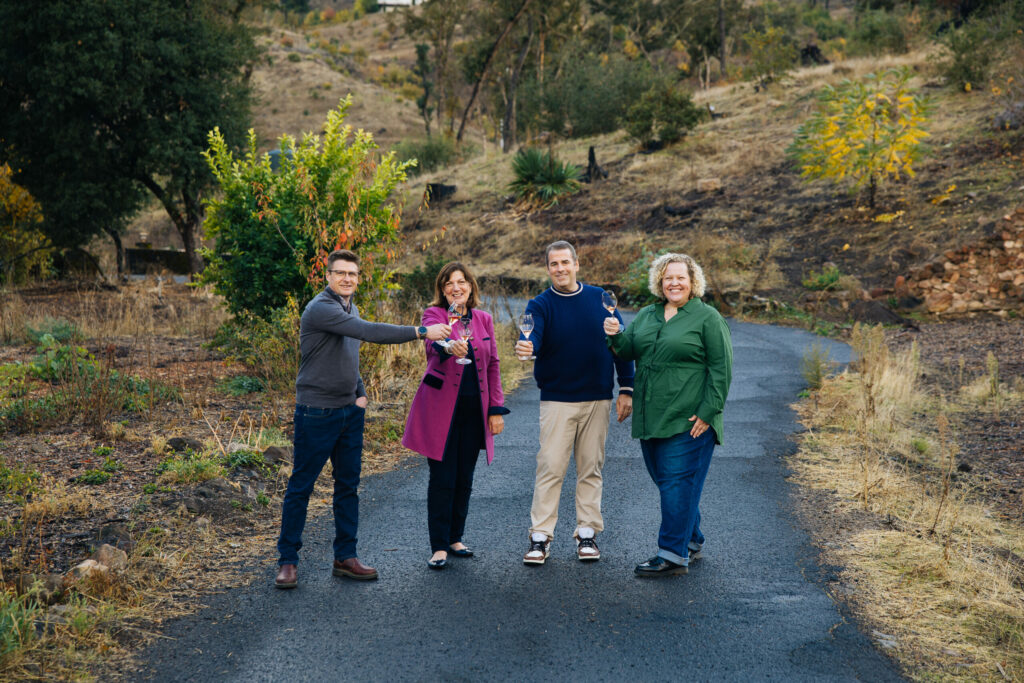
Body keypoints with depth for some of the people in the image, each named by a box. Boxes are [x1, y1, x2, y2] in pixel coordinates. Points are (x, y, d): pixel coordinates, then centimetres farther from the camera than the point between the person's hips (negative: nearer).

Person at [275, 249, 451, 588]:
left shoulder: (350, 308, 12)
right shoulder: (320, 309, -18)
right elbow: (370, 332, -29)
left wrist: (360, 393, 10)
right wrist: (422, 331, -30)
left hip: (350, 411, 8)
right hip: (317, 412, -8)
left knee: (348, 485, 10)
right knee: (301, 486, 1)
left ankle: (345, 557, 19)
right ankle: (287, 560, 10)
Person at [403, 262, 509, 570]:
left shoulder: (483, 319, 9)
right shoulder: (434, 314, -4)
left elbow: (493, 366, 11)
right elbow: (433, 341, -27)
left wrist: (496, 409, 5)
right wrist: (449, 347, -51)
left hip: (473, 410, 4)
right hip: (441, 409, -4)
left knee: (464, 479, 11)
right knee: (442, 480, -1)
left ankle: (455, 538, 25)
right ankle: (439, 546, 8)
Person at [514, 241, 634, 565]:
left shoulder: (600, 298, 5)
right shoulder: (541, 304, -2)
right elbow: (533, 336, -21)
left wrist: (626, 389, 4)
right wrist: (525, 346, -45)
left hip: (597, 399, 2)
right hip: (557, 399, -2)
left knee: (591, 468, 8)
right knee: (550, 467, -5)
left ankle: (587, 533, 17)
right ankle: (540, 537, 1)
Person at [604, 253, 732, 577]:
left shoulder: (707, 318, -4)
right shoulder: (646, 315, 15)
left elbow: (721, 369, -8)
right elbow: (630, 350, 10)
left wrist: (707, 412, -14)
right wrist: (617, 335, -12)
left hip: (688, 420, -7)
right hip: (651, 417, 7)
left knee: (678, 483, -6)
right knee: (666, 481, 12)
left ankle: (673, 555, -1)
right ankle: (691, 543, 26)